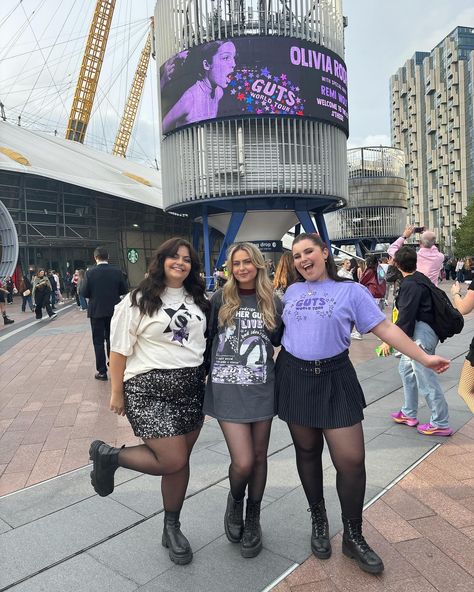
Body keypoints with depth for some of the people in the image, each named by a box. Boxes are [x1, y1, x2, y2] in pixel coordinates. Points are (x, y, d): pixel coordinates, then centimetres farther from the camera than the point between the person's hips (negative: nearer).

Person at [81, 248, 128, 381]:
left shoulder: (90, 273, -11)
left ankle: (102, 371, 8)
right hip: (113, 311, 2)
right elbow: (124, 290, -1)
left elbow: (83, 293, -10)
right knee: (111, 338, 19)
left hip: (97, 311, -2)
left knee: (98, 341, 6)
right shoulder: (117, 271, -6)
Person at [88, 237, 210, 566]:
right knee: (172, 461, -9)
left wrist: (209, 377, 11)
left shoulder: (199, 300, 9)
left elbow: (208, 340, 16)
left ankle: (172, 528, 33)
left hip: (191, 388, 5)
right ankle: (108, 456, 17)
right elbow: (120, 349, -4)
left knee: (180, 460, 11)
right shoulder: (138, 301, -5)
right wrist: (117, 392, -3)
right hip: (148, 388, -5)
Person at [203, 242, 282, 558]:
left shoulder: (272, 302, 3)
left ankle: (253, 520, 36)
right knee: (243, 462, -8)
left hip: (262, 387, 3)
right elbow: (205, 337, 2)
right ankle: (235, 500, 28)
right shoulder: (220, 299, -2)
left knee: (259, 456, 13)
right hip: (228, 388, -2)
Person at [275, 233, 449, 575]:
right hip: (294, 377, 3)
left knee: (351, 459, -3)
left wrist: (424, 357, -10)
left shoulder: (351, 291, -3)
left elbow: (385, 328, -6)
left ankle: (353, 536, 20)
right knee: (307, 452, 14)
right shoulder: (291, 292, 8)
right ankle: (319, 520, 36)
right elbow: (278, 330, 17)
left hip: (335, 380, -3)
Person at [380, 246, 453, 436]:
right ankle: (409, 414, 30)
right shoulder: (420, 278, 10)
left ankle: (441, 424, 10)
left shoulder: (410, 285, -18)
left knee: (426, 379, -2)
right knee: (406, 369, 20)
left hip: (421, 335, -11)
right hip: (417, 333, 11)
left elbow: (405, 316, -23)